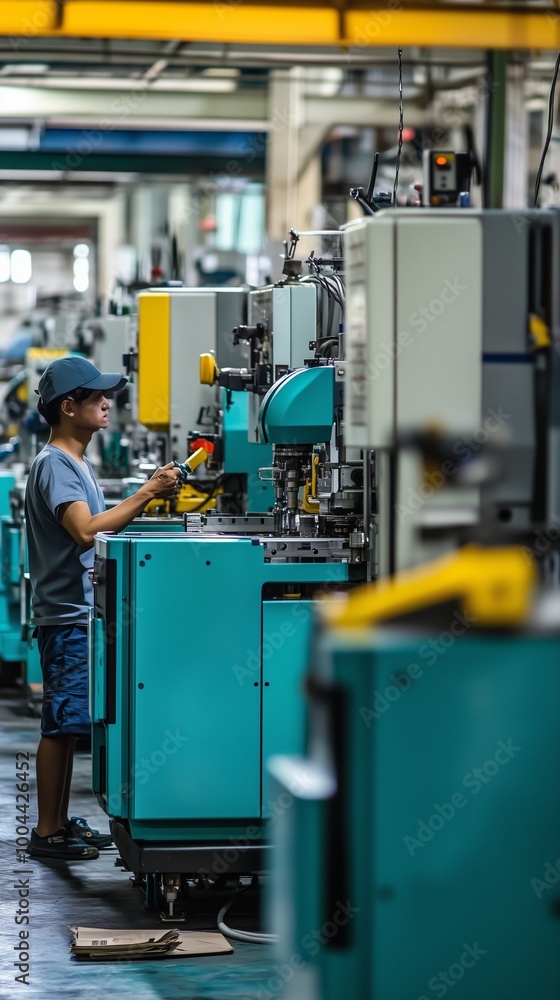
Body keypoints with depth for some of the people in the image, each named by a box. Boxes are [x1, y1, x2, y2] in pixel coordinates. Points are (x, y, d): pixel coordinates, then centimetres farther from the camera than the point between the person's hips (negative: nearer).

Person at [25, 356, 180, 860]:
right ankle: (48, 832, 0)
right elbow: (86, 531, -27)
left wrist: (145, 500, 3)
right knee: (61, 725, -5)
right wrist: (146, 493, -25)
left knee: (68, 725, 13)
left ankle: (62, 822, 20)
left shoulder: (77, 463, 16)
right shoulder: (53, 465, -15)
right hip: (67, 616, -10)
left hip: (84, 614, 10)